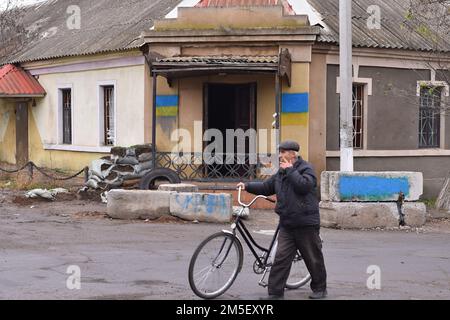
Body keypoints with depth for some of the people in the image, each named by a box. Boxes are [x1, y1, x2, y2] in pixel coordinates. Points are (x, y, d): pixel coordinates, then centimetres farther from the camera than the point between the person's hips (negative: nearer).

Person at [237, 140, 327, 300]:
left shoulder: (306, 168, -7)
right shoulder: (281, 173, 15)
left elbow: (304, 185, -25)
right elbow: (266, 187, 18)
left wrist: (290, 170, -18)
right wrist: (247, 186, 5)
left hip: (306, 224, -6)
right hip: (287, 224, 6)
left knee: (313, 259, 6)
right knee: (281, 258, 0)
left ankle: (320, 289, 23)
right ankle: (275, 293, 1)